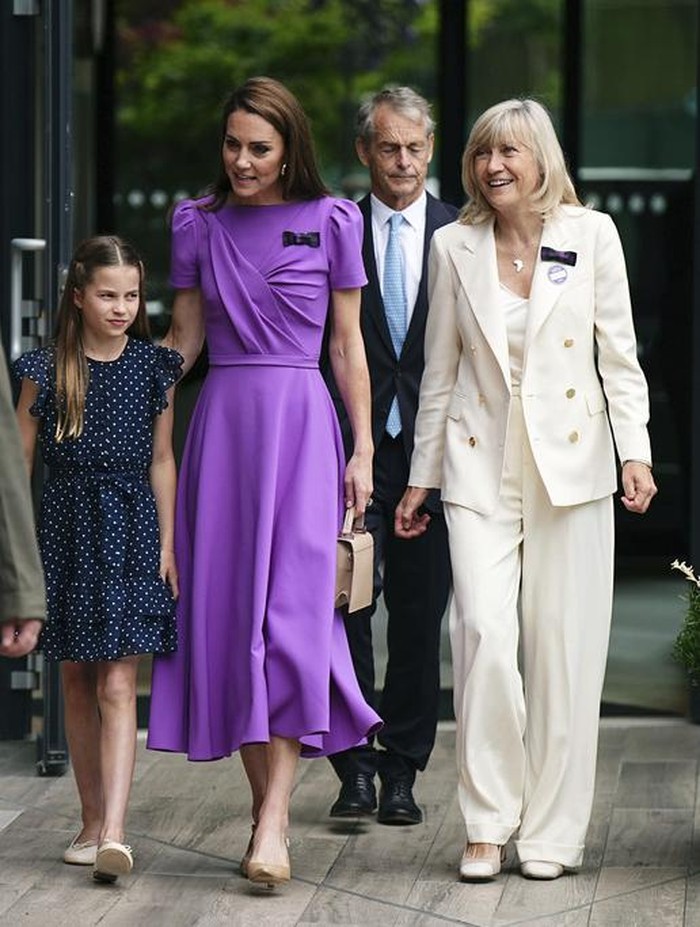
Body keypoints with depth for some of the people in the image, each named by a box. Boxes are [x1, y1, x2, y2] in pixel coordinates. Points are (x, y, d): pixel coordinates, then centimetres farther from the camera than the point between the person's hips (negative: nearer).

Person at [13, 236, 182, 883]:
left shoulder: (154, 368, 3)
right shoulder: (46, 369, 0)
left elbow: (160, 459, 7)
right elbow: (20, 459, 3)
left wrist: (166, 542, 4)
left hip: (131, 531, -1)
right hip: (67, 530, 1)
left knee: (117, 686, -9)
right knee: (77, 682, 9)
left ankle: (113, 833, -17)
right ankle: (93, 823, 19)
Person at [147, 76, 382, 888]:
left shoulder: (330, 222, 3)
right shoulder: (197, 224, 9)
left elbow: (347, 343, 5)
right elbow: (183, 340, 13)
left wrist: (362, 450, 2)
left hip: (300, 420, -3)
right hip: (222, 418, 3)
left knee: (291, 610, -13)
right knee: (226, 611, 1)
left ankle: (272, 823, -19)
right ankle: (267, 804, 11)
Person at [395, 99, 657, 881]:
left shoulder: (590, 235, 2)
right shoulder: (454, 247, 5)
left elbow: (619, 353, 4)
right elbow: (440, 370, 11)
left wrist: (635, 452, -6)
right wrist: (420, 476, 13)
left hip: (569, 464, 0)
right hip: (480, 466, 1)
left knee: (563, 647, 1)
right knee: (483, 634, -13)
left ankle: (553, 830, 11)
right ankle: (487, 823, -1)